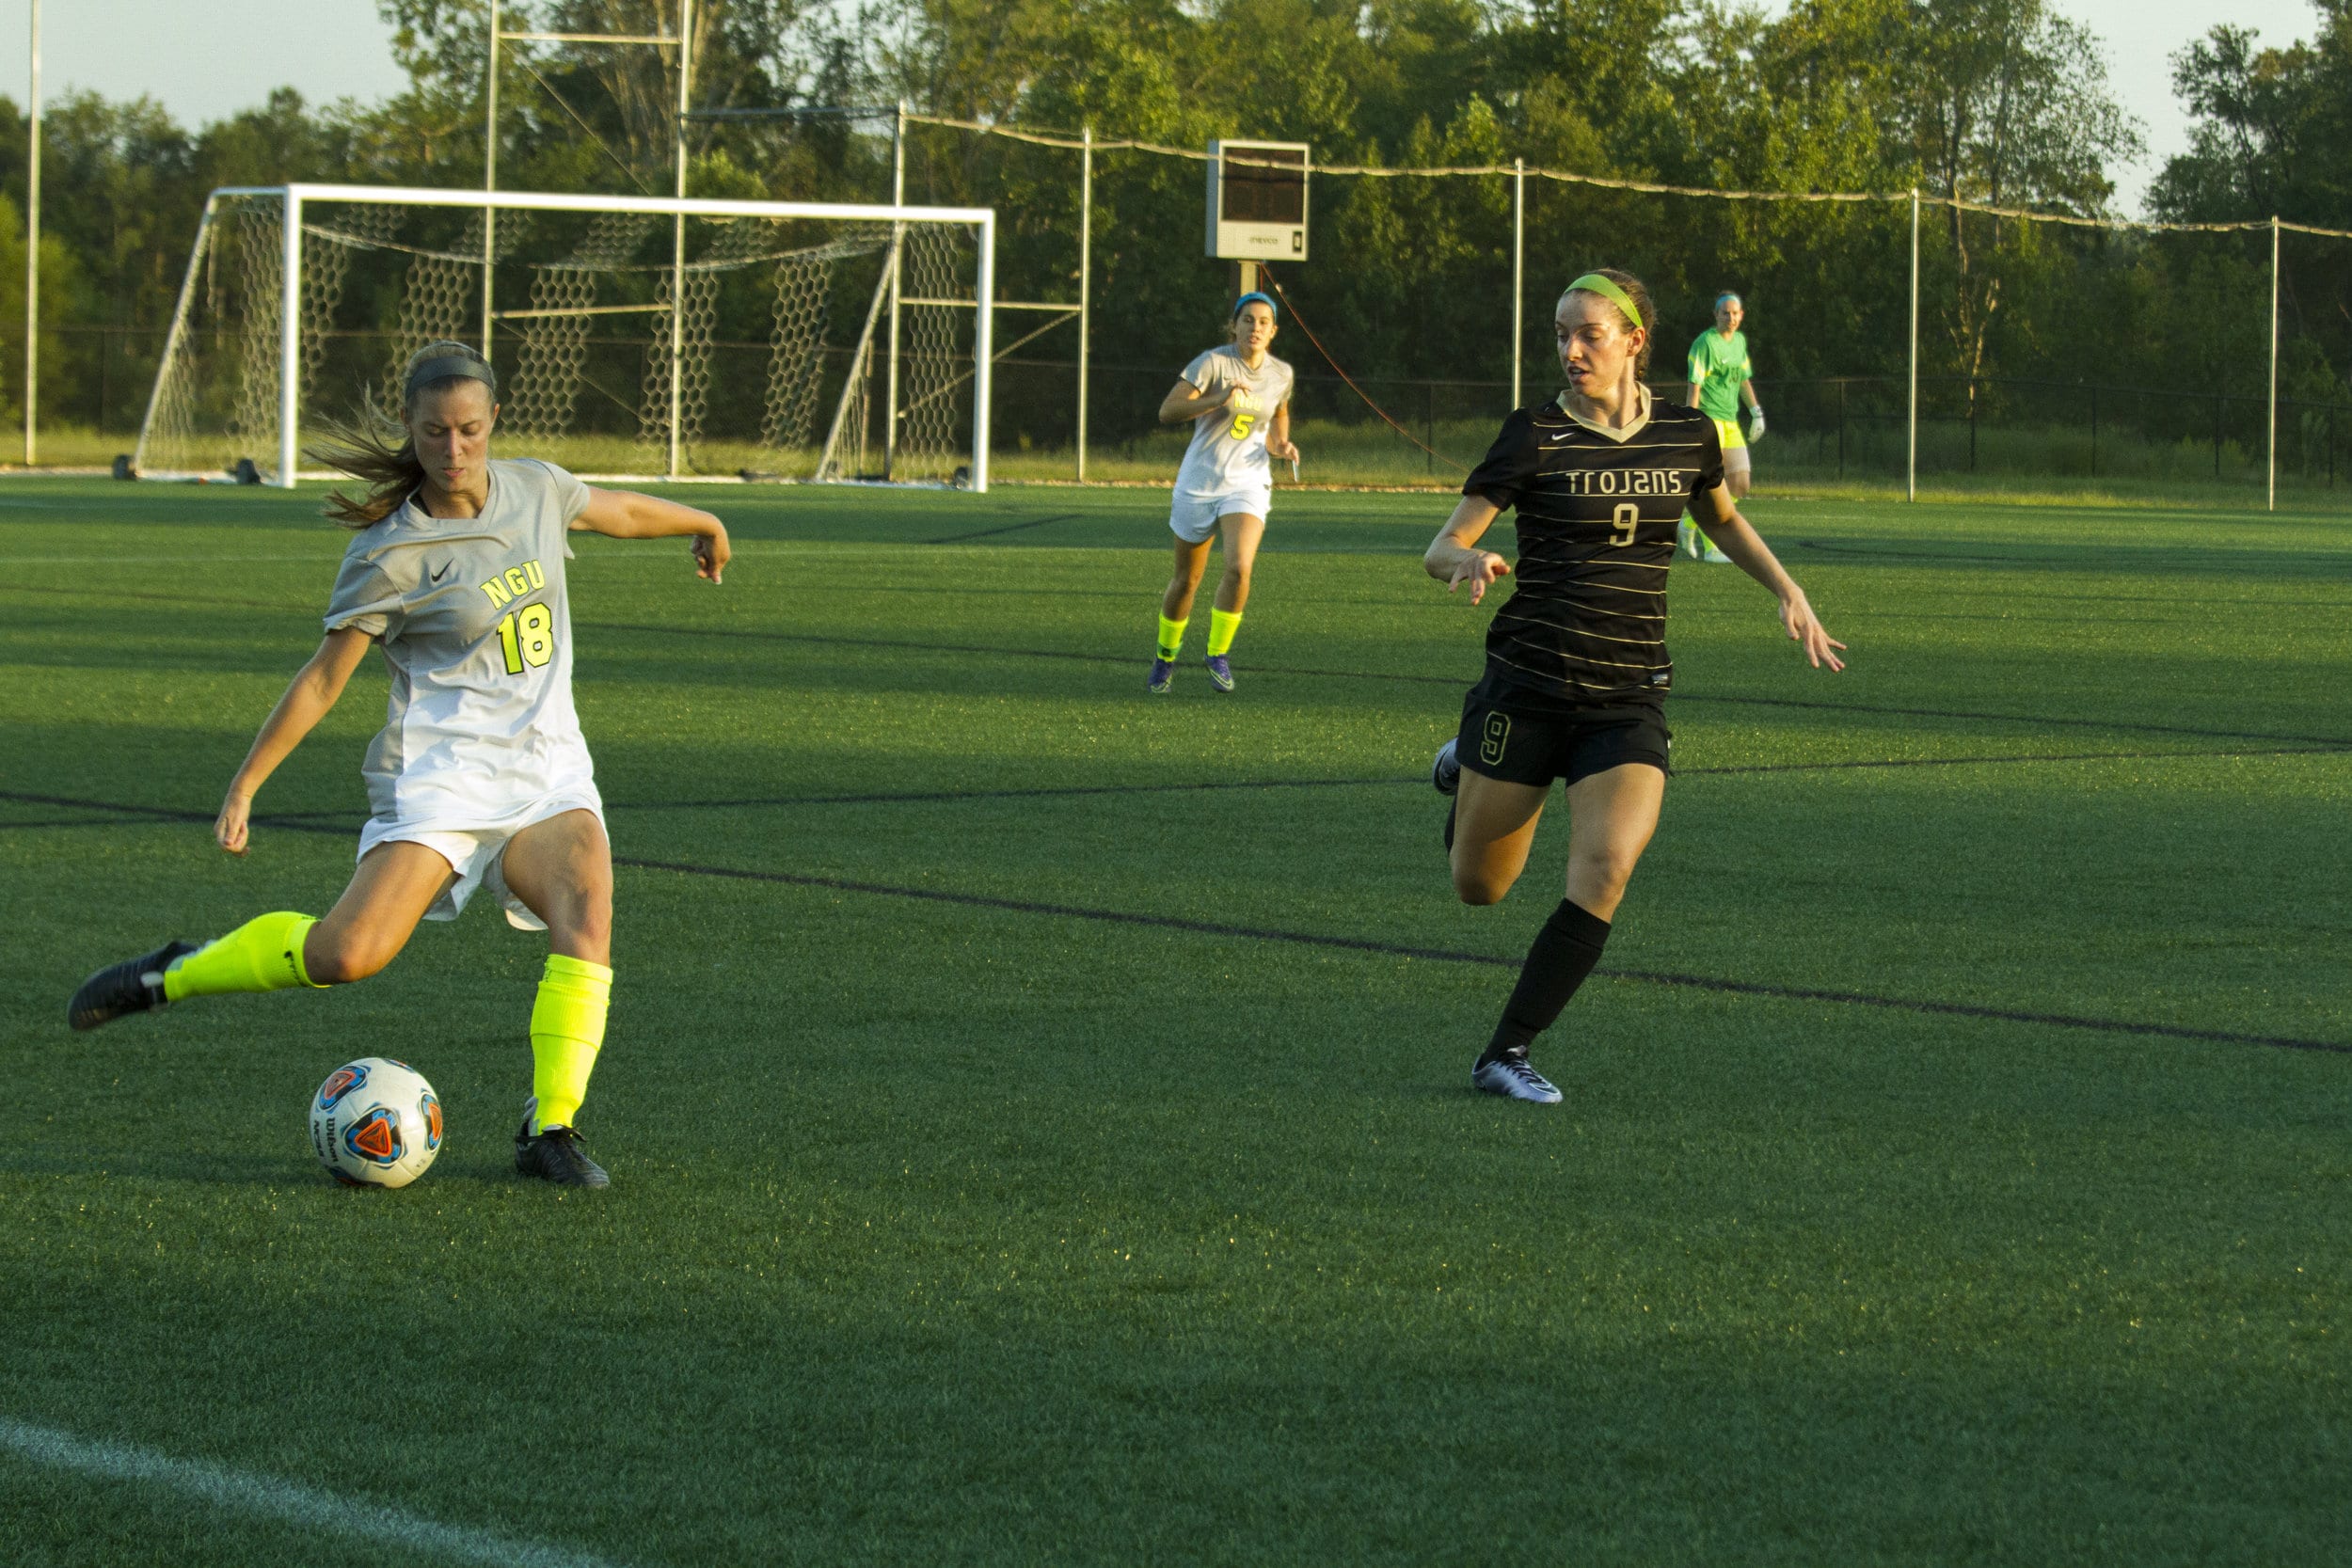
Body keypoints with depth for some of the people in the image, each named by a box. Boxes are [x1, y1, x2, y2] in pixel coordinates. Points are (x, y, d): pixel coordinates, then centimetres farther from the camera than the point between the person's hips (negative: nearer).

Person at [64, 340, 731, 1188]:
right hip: (441, 775, -4)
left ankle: (550, 1128, -17)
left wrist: (703, 523, 44)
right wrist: (244, 785, -5)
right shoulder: (390, 555, -8)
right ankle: (171, 975, 6)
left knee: (587, 904, -26)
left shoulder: (536, 488, 6)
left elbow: (618, 511, 27)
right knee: (349, 954, -19)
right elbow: (323, 678, -3)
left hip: (548, 769, 4)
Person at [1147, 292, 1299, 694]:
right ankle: (1165, 656, 33)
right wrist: (1218, 400, -30)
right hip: (1199, 481, -2)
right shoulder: (1213, 362, -11)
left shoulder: (1281, 374, 2)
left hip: (1248, 483, 2)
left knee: (1240, 566, -23)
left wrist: (1282, 445, 4)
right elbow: (1167, 411, -18)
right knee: (1186, 580, 8)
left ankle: (1218, 654, -5)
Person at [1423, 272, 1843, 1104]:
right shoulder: (1536, 435, -7)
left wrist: (1787, 589, 11)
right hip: (1526, 688, -1)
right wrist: (1470, 560, -30)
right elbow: (1440, 547, -7)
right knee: (1478, 888, 10)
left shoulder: (1688, 435, 3)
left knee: (1605, 870, -21)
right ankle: (1464, 770, 45)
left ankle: (1506, 1055, -9)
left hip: (1630, 701, 1)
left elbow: (1722, 517, 24)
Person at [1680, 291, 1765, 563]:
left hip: (1731, 419, 8)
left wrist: (1756, 411, 14)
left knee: (1740, 486, 5)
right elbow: (1694, 385, -13)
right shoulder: (1705, 342, -9)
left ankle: (1690, 526, 20)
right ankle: (1711, 548, -1)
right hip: (1708, 417, -8)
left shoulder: (1739, 341, 14)